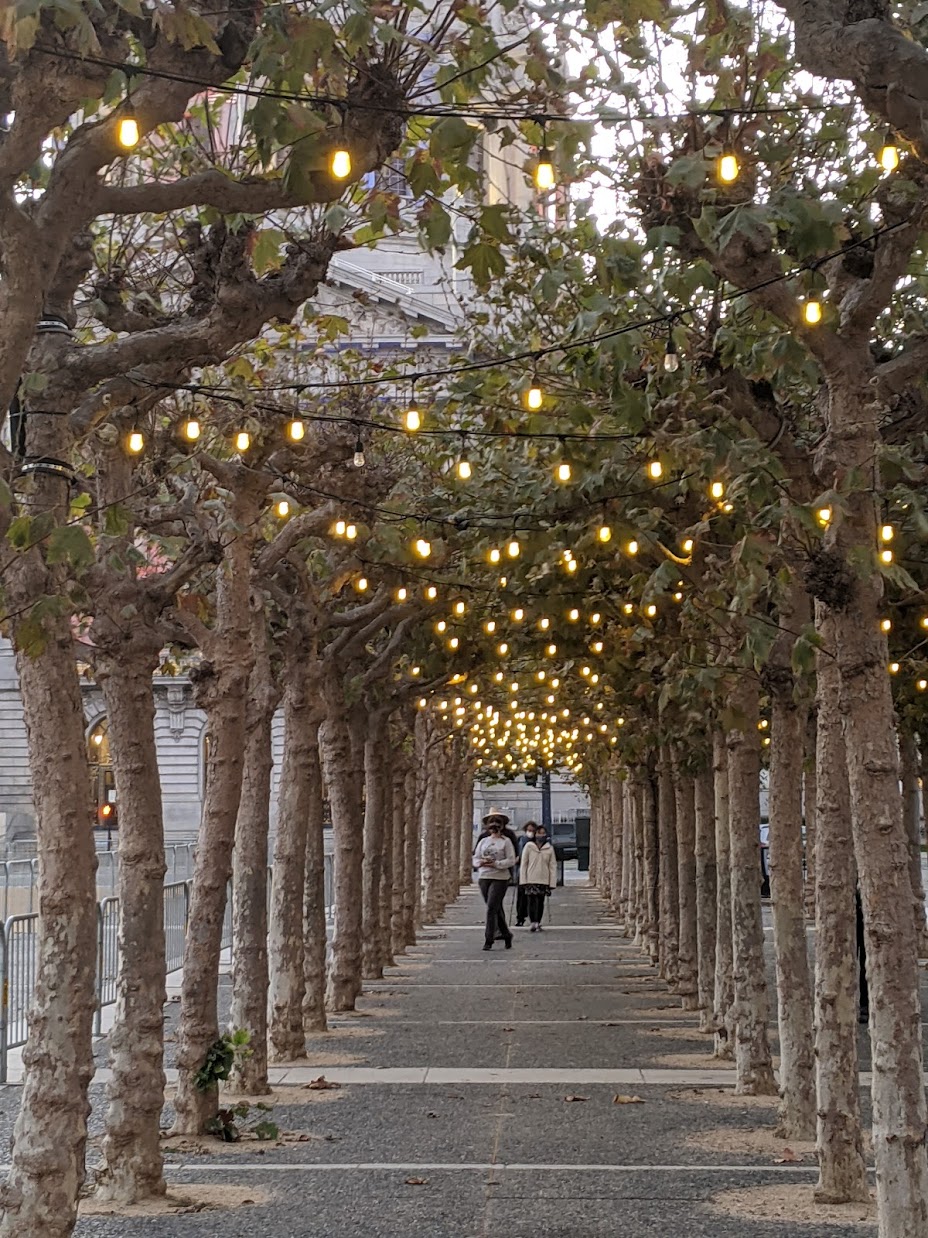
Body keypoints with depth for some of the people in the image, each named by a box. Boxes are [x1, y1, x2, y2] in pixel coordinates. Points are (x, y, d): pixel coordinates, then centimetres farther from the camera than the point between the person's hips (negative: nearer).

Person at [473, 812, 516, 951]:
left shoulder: (506, 841, 1)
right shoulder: (483, 841, 15)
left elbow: (511, 860, -6)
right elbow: (475, 859, 12)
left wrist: (496, 864, -17)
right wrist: (481, 862, -10)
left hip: (500, 878, -5)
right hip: (484, 877, 5)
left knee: (492, 908, -12)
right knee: (497, 909, 10)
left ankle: (488, 940, -10)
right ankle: (506, 934, 26)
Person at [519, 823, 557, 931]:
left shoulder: (549, 849, 5)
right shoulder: (528, 846, 1)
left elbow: (553, 867, 6)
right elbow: (523, 864, 3)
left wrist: (552, 883, 1)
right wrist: (522, 880, -2)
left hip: (543, 880, 1)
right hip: (530, 879, -1)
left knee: (540, 902, 2)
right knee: (531, 901, -5)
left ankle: (537, 923, 11)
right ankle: (533, 923, 1)